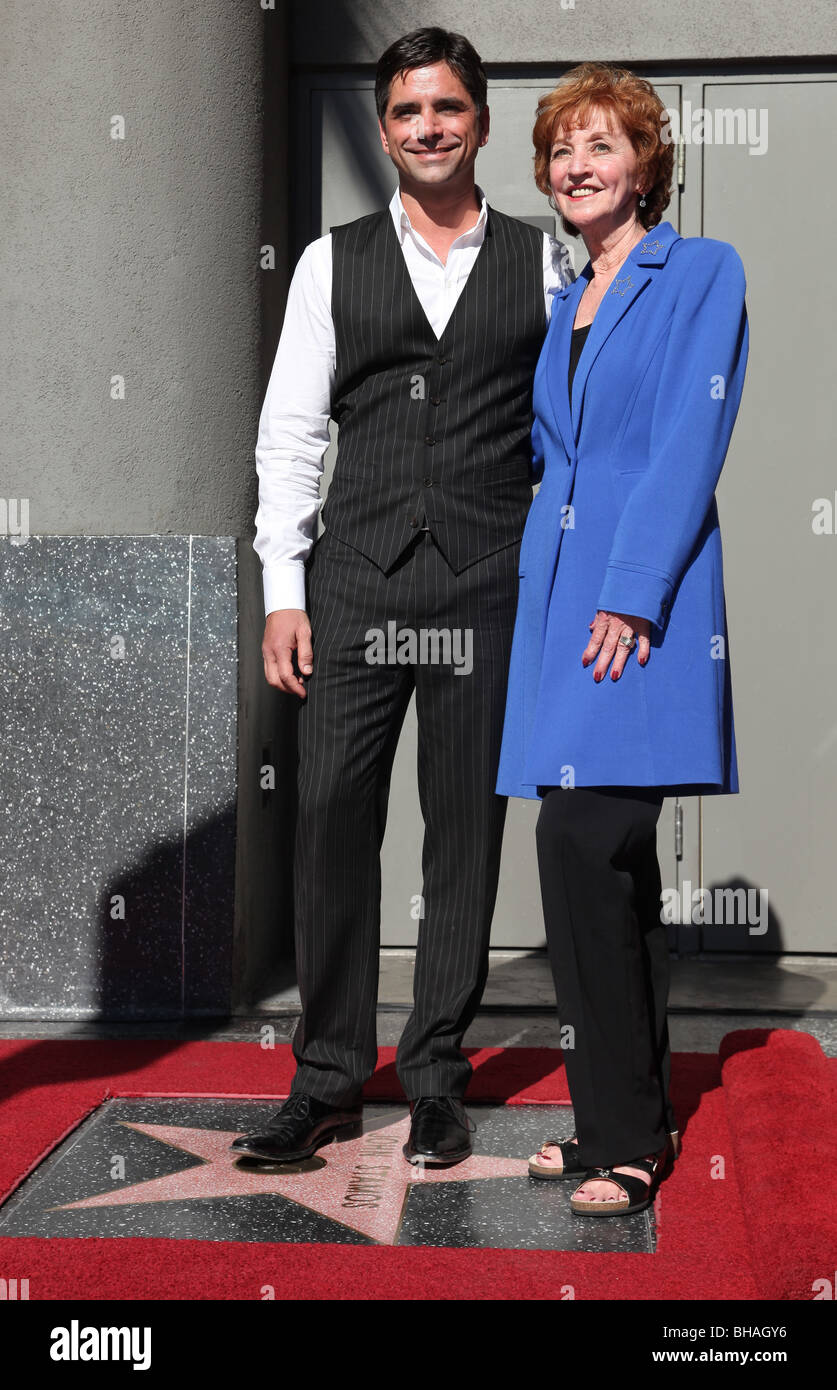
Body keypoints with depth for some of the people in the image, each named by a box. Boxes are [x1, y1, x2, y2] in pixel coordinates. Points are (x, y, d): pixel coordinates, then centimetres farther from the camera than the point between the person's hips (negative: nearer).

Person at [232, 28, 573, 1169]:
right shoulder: (333, 263, 11)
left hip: (489, 585, 0)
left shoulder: (543, 264, 10)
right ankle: (328, 1078, 10)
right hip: (355, 580, 1)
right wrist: (282, 590, 0)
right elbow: (290, 432, 8)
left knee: (466, 829, 4)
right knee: (333, 820, -3)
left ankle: (437, 1079, 16)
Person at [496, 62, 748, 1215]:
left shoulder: (704, 272, 0)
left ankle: (623, 1135, -7)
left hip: (641, 592, -7)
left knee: (582, 840, -17)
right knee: (611, 857, 9)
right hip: (561, 585, 7)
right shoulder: (563, 308, 20)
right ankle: (631, 1120, 18)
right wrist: (547, 589, 11)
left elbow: (688, 447, -10)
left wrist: (630, 591, -17)